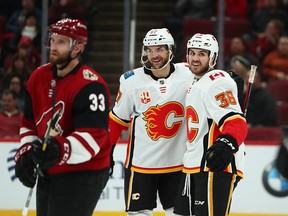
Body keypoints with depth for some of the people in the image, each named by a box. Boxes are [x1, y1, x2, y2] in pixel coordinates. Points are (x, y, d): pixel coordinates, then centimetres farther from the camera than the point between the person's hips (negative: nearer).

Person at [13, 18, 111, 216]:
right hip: (48, 172, 9)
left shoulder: (90, 86, -22)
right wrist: (25, 154, 3)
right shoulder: (39, 78, 4)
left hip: (83, 174, -9)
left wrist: (60, 150, -41)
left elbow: (93, 137, -28)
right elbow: (29, 123, 16)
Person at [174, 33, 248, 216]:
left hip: (217, 168, -11)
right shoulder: (196, 84, 20)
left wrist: (228, 144, -41)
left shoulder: (218, 82, -12)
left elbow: (236, 123, -24)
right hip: (195, 167, 11)